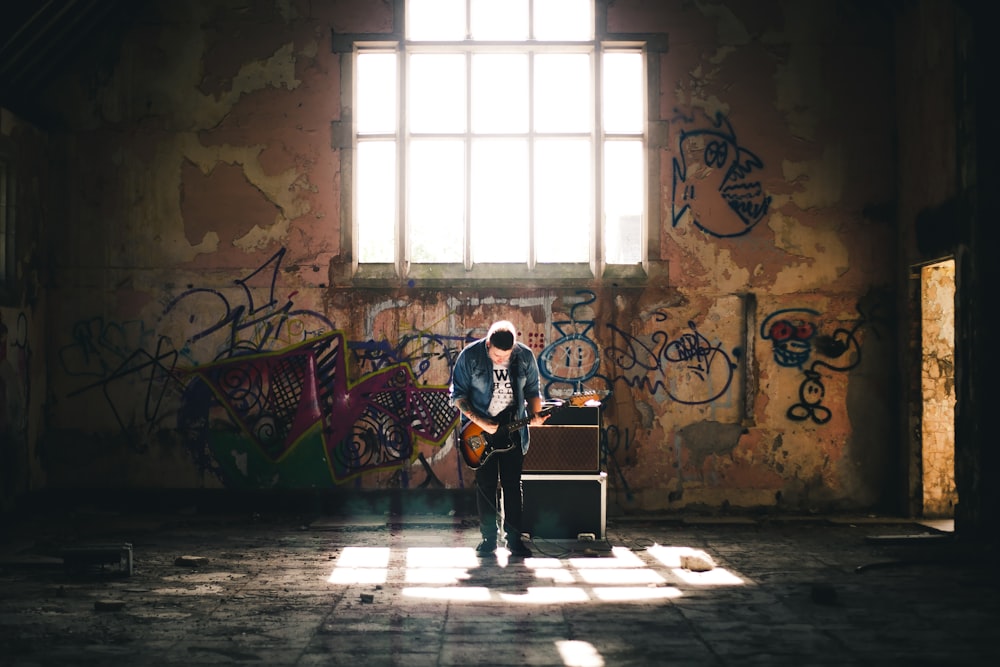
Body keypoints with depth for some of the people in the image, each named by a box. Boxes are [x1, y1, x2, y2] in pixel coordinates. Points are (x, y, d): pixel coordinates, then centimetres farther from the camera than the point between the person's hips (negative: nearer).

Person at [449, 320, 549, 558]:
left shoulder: (525, 356, -4)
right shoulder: (470, 356, -12)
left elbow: (532, 391, 8)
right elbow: (457, 394, -8)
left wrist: (535, 415, -10)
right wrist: (480, 422, -17)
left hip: (512, 426, 2)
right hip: (481, 428, -2)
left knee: (512, 484, 2)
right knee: (486, 484, 2)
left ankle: (514, 538, 9)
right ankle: (488, 538, 11)